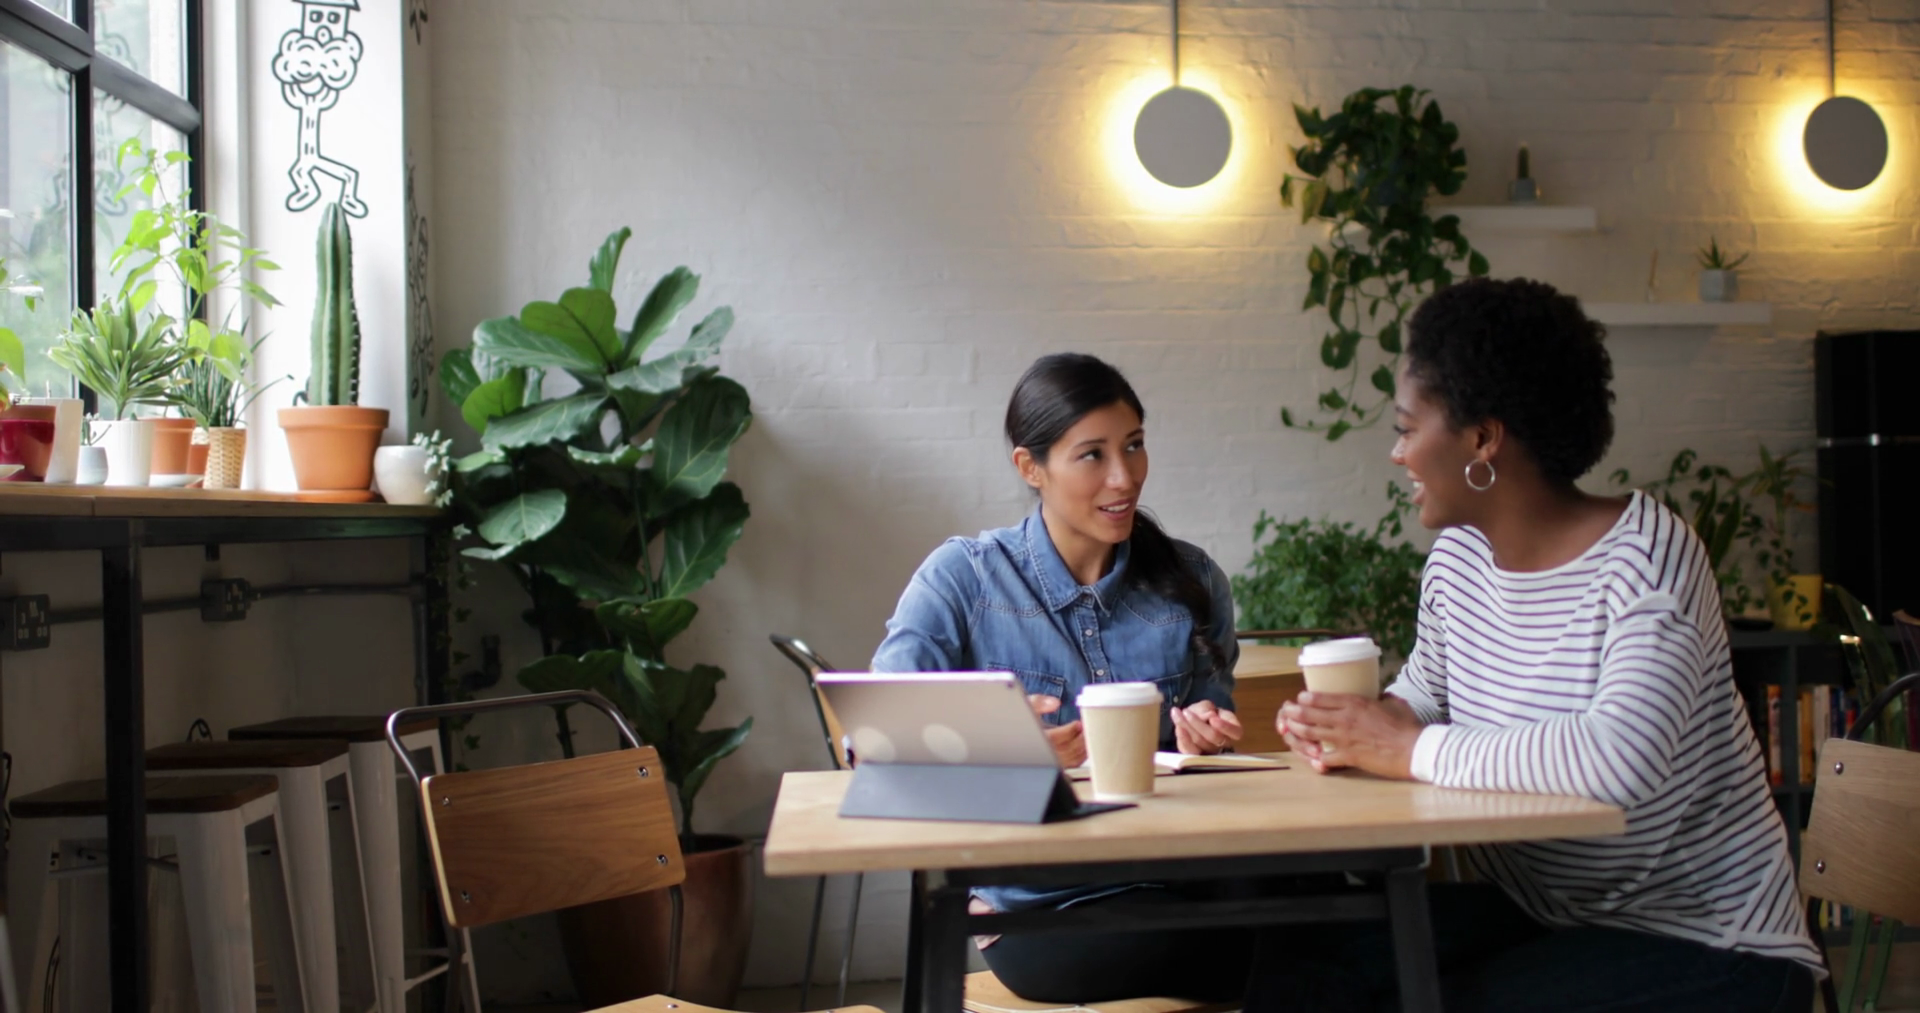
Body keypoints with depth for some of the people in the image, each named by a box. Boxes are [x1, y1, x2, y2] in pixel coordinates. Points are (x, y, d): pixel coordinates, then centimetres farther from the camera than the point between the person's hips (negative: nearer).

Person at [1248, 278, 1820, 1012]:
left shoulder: (1644, 556, -21)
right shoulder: (1456, 558, 4)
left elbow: (1618, 758, -37)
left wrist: (1410, 748, -26)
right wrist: (1343, 728, -8)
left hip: (1701, 948, -6)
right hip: (1530, 912, 7)